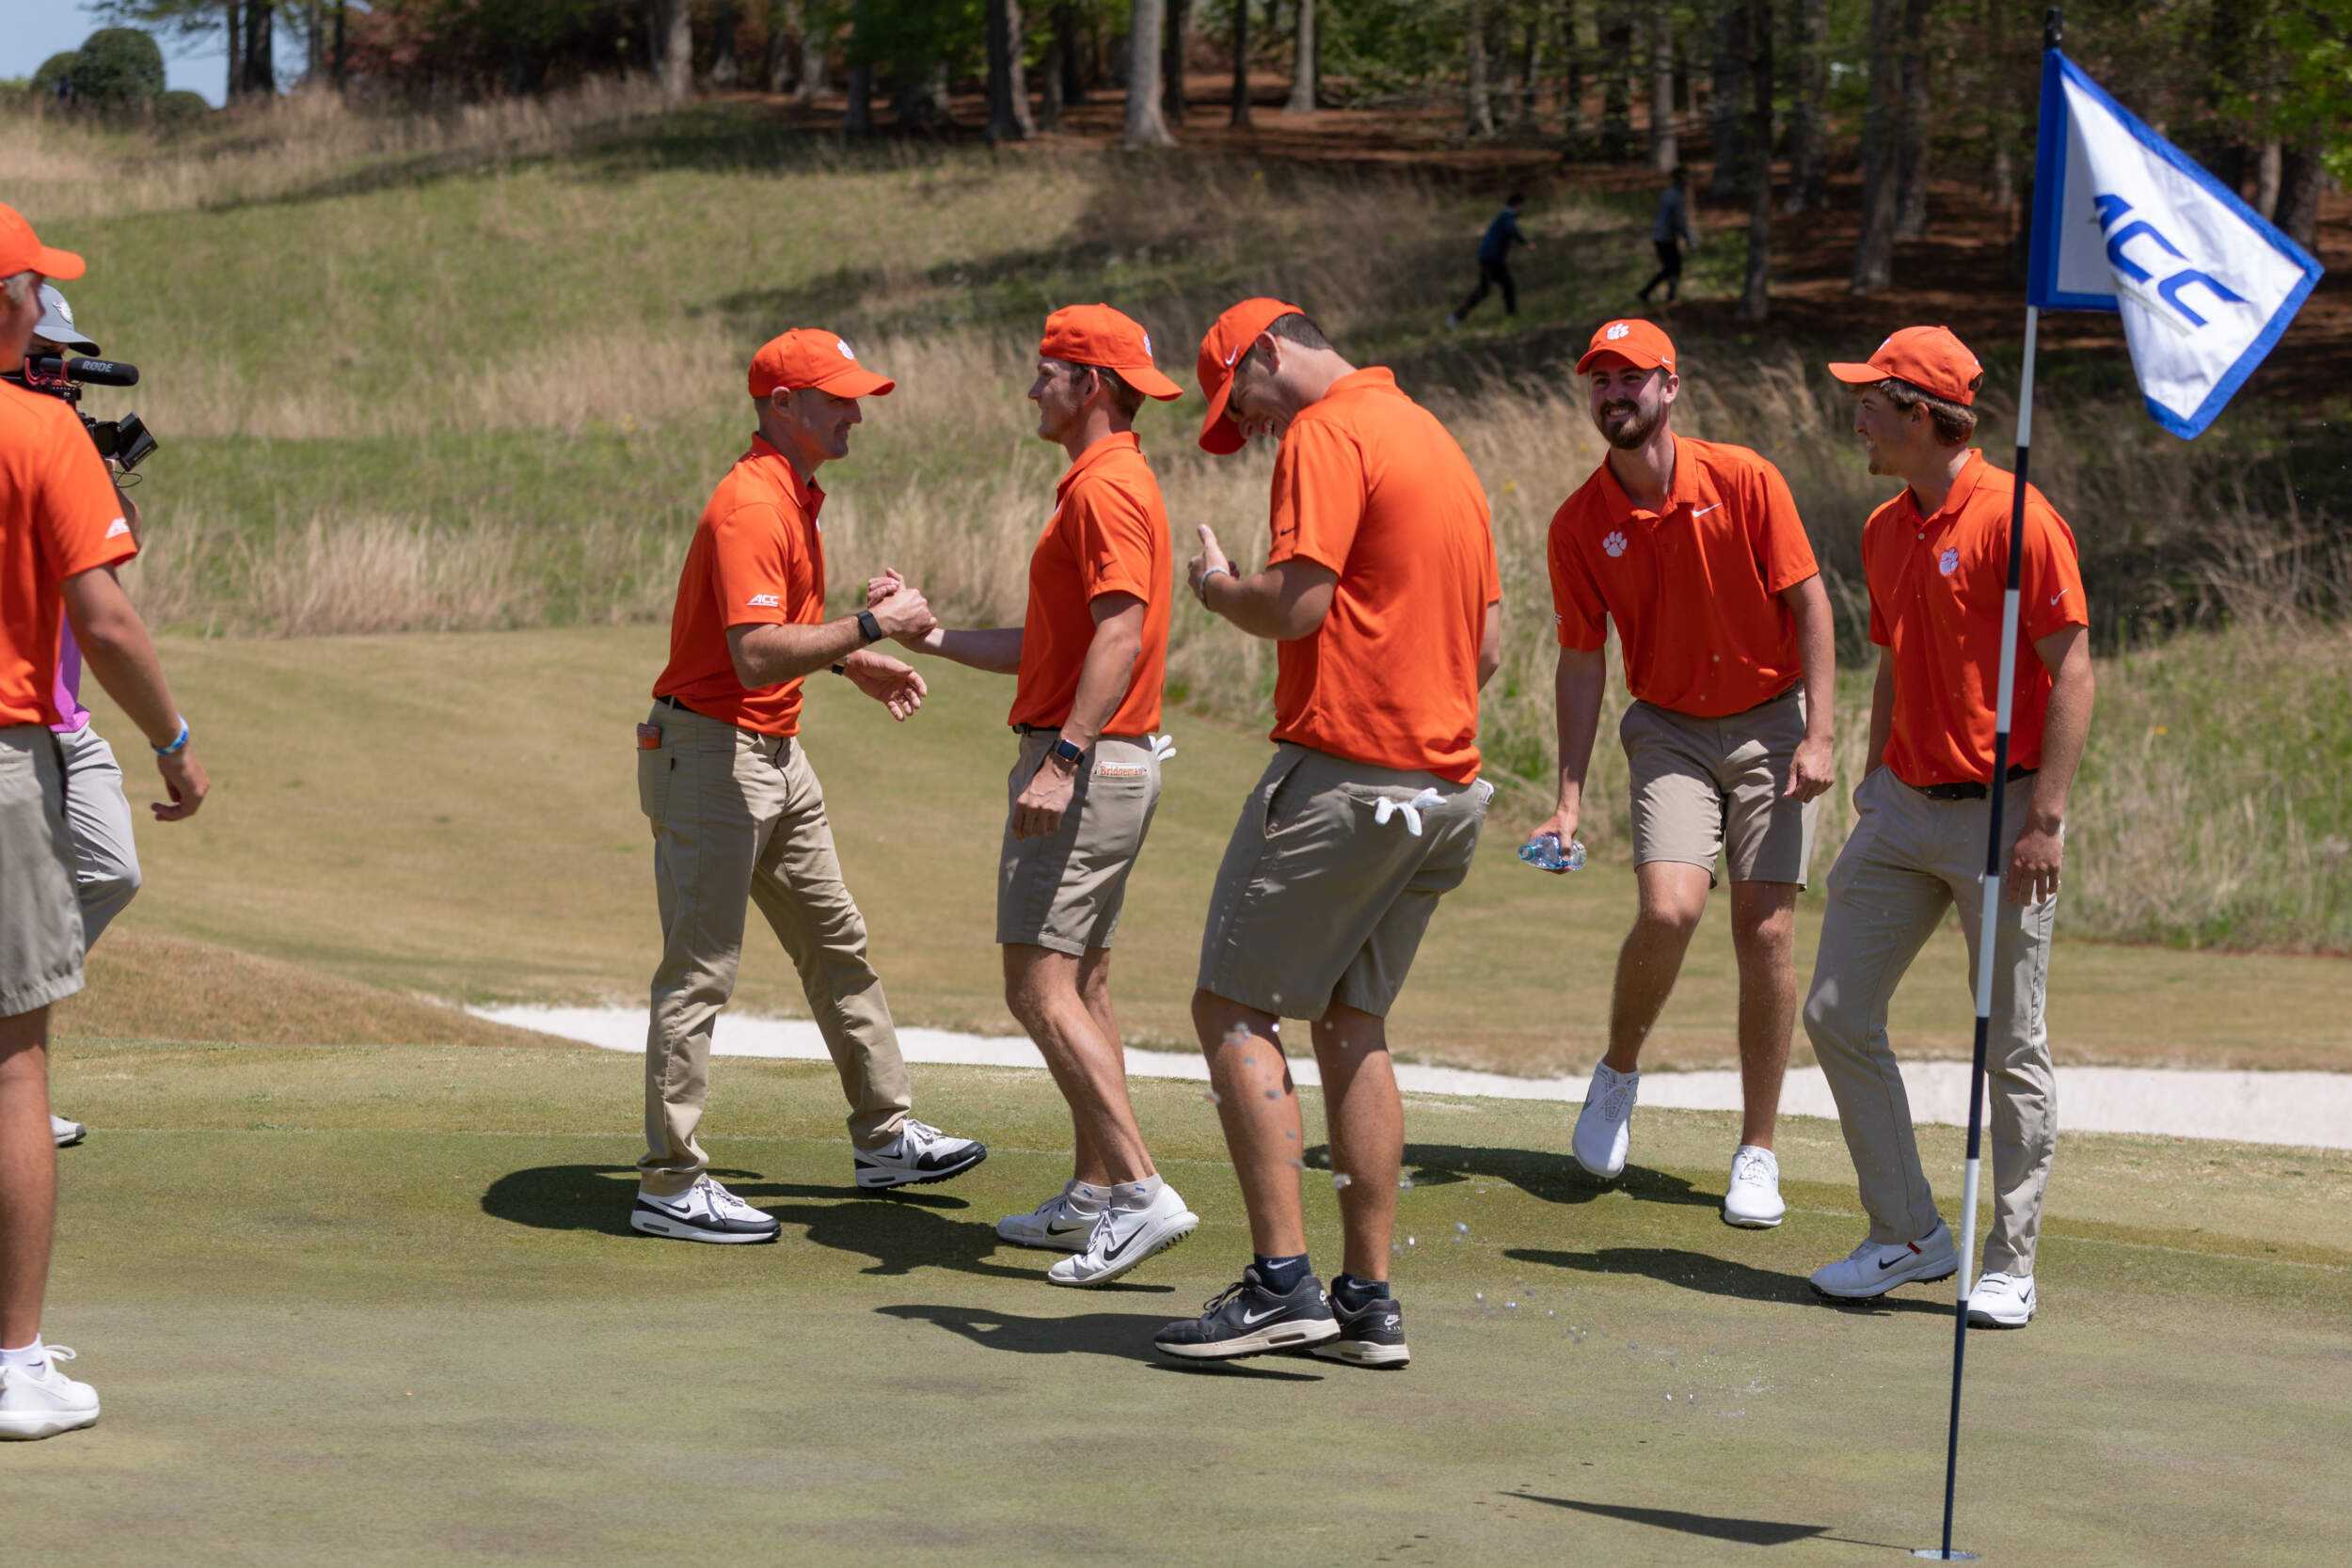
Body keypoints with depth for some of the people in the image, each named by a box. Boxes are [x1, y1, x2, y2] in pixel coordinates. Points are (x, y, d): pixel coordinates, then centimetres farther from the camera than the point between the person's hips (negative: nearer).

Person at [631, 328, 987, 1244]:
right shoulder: (751, 506, -21)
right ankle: (670, 1184, -5)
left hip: (776, 753, 11)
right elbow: (755, 654, -30)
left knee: (837, 944, 17)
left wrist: (851, 662, 18)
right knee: (701, 967, -8)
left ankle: (883, 1136, 28)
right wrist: (871, 626, -25)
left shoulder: (797, 497, 12)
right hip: (709, 750, -11)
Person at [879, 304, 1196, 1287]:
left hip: (1086, 765, -11)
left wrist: (1063, 760, -31)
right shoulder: (1106, 485, 19)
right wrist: (929, 635, 22)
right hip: (1115, 765, 11)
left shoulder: (1106, 490, -14)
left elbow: (1119, 633, -26)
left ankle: (1141, 1193, -18)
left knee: (1040, 987, -13)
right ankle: (1093, 1196, 18)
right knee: (1080, 984, 14)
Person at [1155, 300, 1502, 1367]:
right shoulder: (1435, 440, 20)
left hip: (1341, 772, -9)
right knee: (1353, 1025, 13)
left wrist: (1214, 586, 0)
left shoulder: (1326, 436, -9)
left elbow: (1294, 605, -18)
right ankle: (1369, 1300, 12)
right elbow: (1487, 644, 21)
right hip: (1443, 782, 9)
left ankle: (1282, 1281, -10)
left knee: (1234, 1008, -3)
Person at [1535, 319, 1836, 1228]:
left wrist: (1818, 735, -13)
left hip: (1769, 725, -1)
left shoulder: (1744, 481, -10)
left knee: (1765, 933, -5)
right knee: (1668, 911, -20)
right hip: (1669, 732, 1)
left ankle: (1757, 1154, 6)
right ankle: (1619, 1074, 8)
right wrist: (1569, 796, -4)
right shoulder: (1579, 525, -4)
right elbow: (1582, 662, 2)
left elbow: (1809, 605, -6)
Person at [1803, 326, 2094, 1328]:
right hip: (1905, 807, 8)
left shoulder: (2017, 519, -13)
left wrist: (2045, 817, -18)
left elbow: (2073, 670, -14)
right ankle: (1906, 1235, 14)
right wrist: (1873, 787, 16)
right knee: (1836, 1013, 4)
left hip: (1999, 812, -8)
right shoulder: (1885, 531, 12)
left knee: (2012, 1048, 0)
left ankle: (2009, 1267, 9)